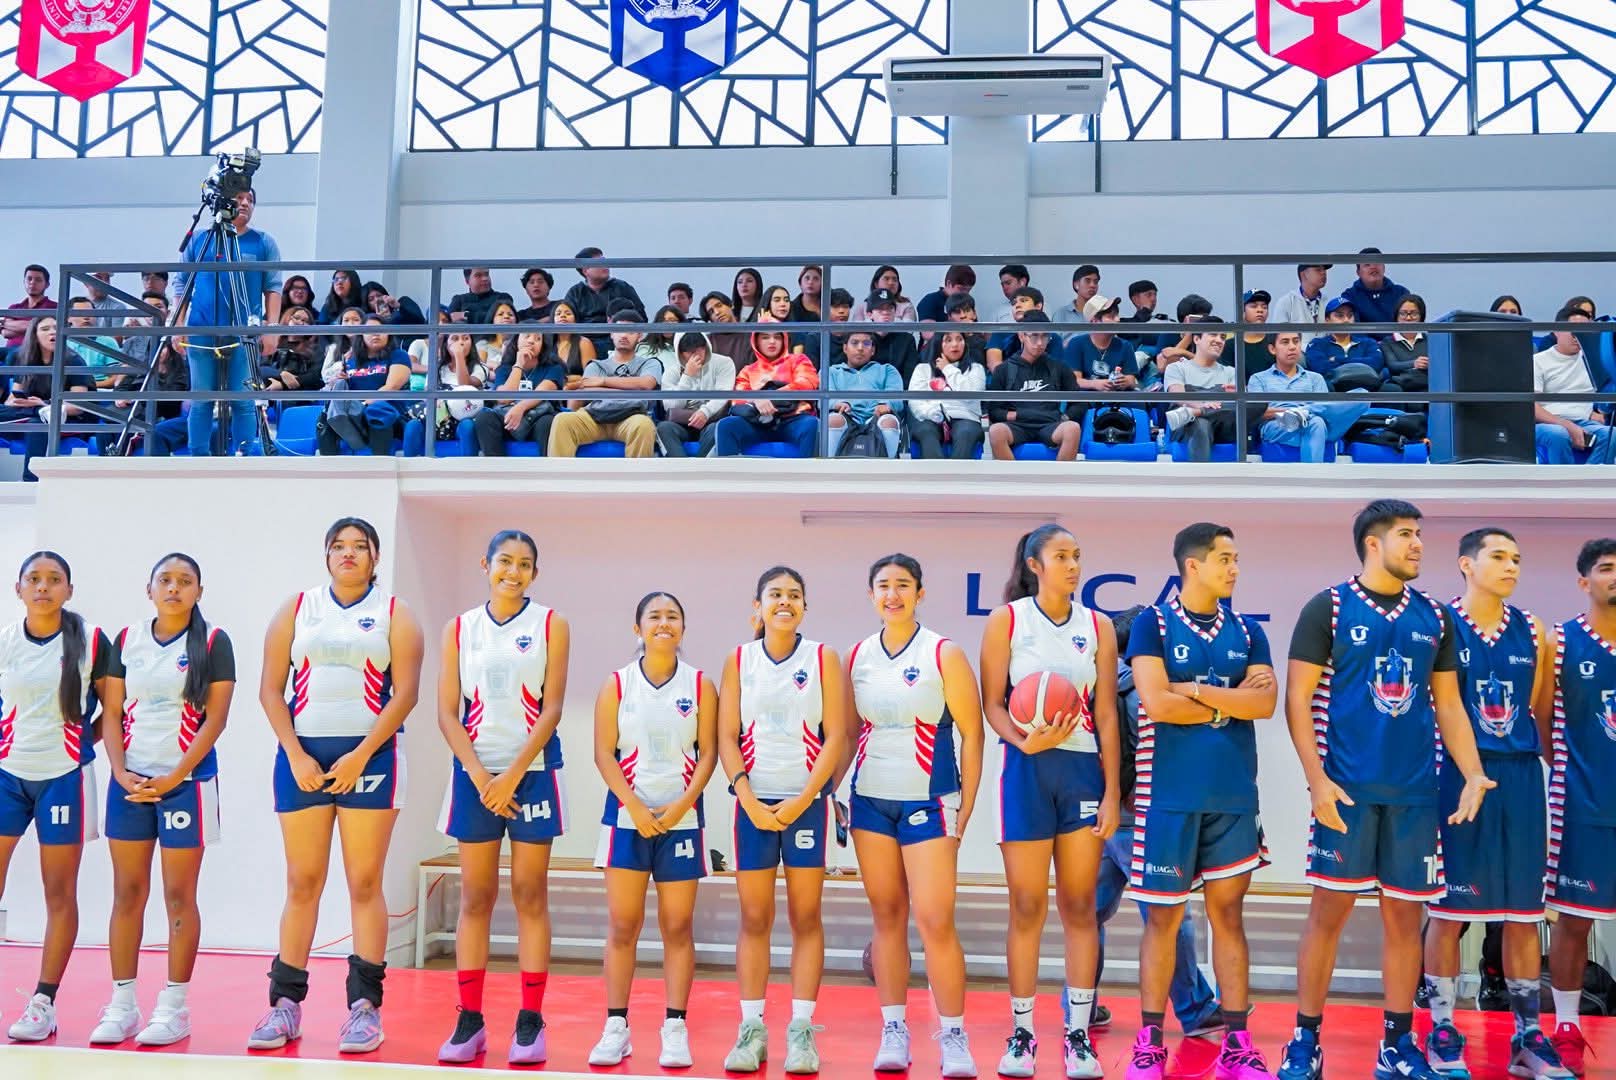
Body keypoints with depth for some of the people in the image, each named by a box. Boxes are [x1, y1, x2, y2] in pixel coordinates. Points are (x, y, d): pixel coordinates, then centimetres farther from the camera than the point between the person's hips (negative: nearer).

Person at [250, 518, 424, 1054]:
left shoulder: (395, 614, 5)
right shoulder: (296, 609, 11)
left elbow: (405, 692, -3)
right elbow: (270, 689, 6)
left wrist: (361, 755, -11)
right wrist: (295, 755, -5)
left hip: (368, 756, -2)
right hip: (302, 754, 2)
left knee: (364, 883, -1)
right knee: (301, 883, 4)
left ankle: (365, 1005, 3)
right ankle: (285, 1002, 12)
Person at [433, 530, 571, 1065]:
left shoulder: (550, 625, 2)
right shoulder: (460, 628, 7)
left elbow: (551, 709, -4)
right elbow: (447, 712, 2)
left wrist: (512, 775, -12)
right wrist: (479, 775, -10)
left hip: (531, 772, -2)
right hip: (475, 774, 2)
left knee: (530, 896, 1)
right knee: (475, 897, 4)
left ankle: (530, 1021, 5)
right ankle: (470, 1019, 11)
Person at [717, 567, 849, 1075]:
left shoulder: (823, 658, 2)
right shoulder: (739, 660, 6)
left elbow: (835, 735, -3)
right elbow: (727, 737, 3)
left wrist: (803, 799, -11)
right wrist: (747, 799, -9)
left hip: (806, 800, -1)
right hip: (754, 802, 1)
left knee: (805, 917, 3)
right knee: (754, 917, 4)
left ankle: (801, 1029, 10)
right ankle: (752, 1028, 12)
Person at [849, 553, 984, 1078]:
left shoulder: (943, 654, -5)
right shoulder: (858, 656, 7)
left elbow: (971, 734, -4)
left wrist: (966, 809, -6)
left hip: (928, 802, -4)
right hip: (870, 800, 4)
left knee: (935, 921, -9)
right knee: (887, 917, 8)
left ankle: (954, 1036, 5)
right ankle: (893, 1029, 19)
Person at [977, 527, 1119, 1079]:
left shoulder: (1098, 626, 7)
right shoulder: (1006, 620, 1)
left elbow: (1106, 713, 5)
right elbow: (992, 703, -2)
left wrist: (1112, 792, 0)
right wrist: (1024, 741, -22)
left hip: (1085, 769, 2)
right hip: (1027, 769, -2)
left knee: (1079, 907, 5)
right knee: (1026, 907, 1)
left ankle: (1079, 1034, 13)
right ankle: (1020, 1033, 13)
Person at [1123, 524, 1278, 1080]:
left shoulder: (1247, 632, 10)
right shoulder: (1153, 624, -3)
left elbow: (1265, 702, -3)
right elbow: (1156, 702, -15)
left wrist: (1196, 690, -11)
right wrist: (1228, 701, -5)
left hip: (1234, 795, 4)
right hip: (1170, 795, -3)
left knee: (1228, 914, 8)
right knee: (1163, 917, 4)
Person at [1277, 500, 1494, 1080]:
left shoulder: (1434, 617, 12)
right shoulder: (1329, 608, -2)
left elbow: (1448, 705, 14)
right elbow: (1298, 699, -5)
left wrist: (1473, 776, 2)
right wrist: (1317, 780, -13)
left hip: (1415, 791, 4)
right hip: (1347, 788, -4)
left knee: (1404, 916, 9)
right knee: (1330, 910, -1)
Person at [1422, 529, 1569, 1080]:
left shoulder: (1533, 631, 9)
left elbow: (1543, 713, 13)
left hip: (1519, 776, 4)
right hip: (1457, 774, -4)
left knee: (1524, 911, 9)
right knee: (1449, 909, 2)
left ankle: (1528, 1034, 20)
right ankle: (1442, 1030, 13)